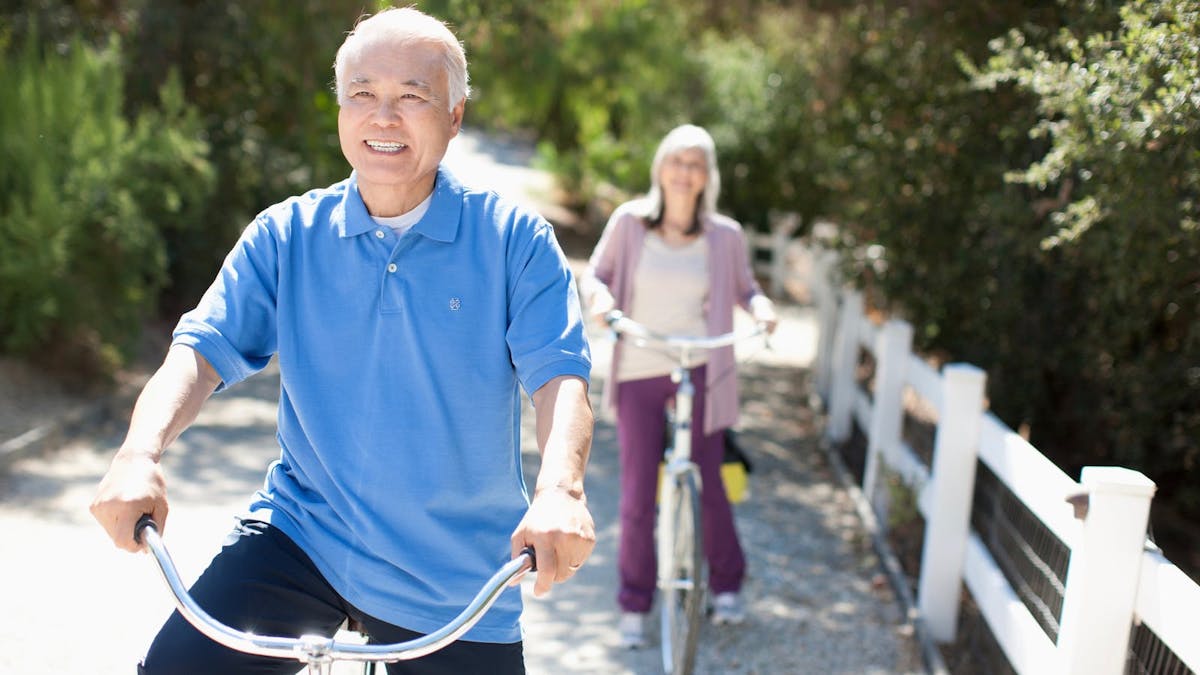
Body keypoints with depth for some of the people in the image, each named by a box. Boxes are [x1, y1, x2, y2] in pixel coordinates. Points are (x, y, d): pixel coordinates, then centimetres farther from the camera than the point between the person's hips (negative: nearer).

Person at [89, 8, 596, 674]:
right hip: (302, 536, 1)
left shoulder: (515, 238, -5)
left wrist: (560, 488, -35)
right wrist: (139, 454, -26)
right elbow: (201, 350, -6)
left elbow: (561, 374, -15)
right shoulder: (287, 235, 2)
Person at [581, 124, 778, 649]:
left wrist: (761, 306, -11)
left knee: (707, 486, 7)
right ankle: (634, 605, 21)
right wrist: (599, 295, -16)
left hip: (701, 374, 0)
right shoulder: (629, 222, -5)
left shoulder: (724, 235, -3)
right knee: (637, 497, 2)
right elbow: (594, 274, 6)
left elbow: (744, 288, 11)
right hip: (638, 375, 0)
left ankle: (726, 585, 32)